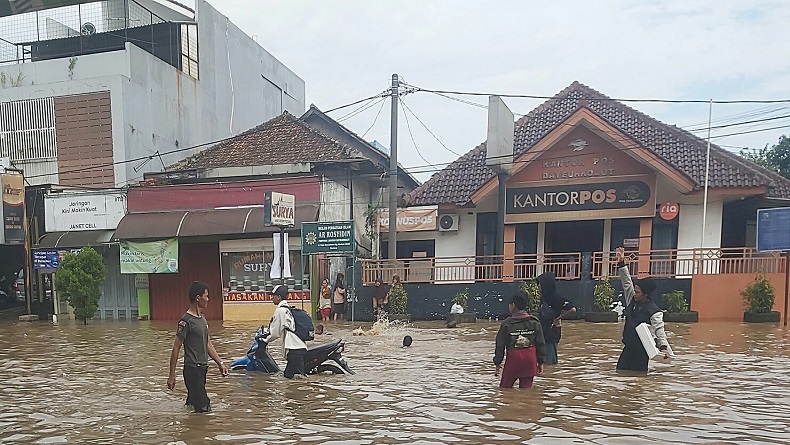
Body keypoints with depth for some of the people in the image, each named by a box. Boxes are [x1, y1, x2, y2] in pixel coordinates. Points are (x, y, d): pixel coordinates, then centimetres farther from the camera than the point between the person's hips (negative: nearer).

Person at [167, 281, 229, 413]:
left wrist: (220, 363, 13)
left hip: (202, 368, 9)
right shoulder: (186, 321, -15)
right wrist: (172, 375, -13)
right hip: (192, 369, -9)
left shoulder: (202, 318, 12)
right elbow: (176, 349, -14)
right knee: (203, 408, -8)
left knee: (192, 403, 16)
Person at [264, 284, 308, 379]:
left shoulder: (280, 310, -7)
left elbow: (275, 333, -4)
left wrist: (265, 340, 13)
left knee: (290, 375, -14)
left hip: (294, 349, -9)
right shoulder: (288, 309, 20)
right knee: (287, 374, 10)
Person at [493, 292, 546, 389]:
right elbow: (541, 344, 4)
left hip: (513, 359, -2)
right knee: (526, 388, 9)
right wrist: (541, 362, 11)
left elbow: (500, 345, 0)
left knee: (505, 388, 10)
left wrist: (498, 363, 8)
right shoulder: (534, 322, 1)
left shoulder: (506, 324, -4)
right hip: (530, 360, 2)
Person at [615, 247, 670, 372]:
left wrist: (663, 346, -36)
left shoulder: (654, 311, -14)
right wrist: (621, 263, -3)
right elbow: (627, 282, 3)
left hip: (642, 351, -6)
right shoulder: (632, 300, 4)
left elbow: (659, 330, -21)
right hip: (628, 348, 6)